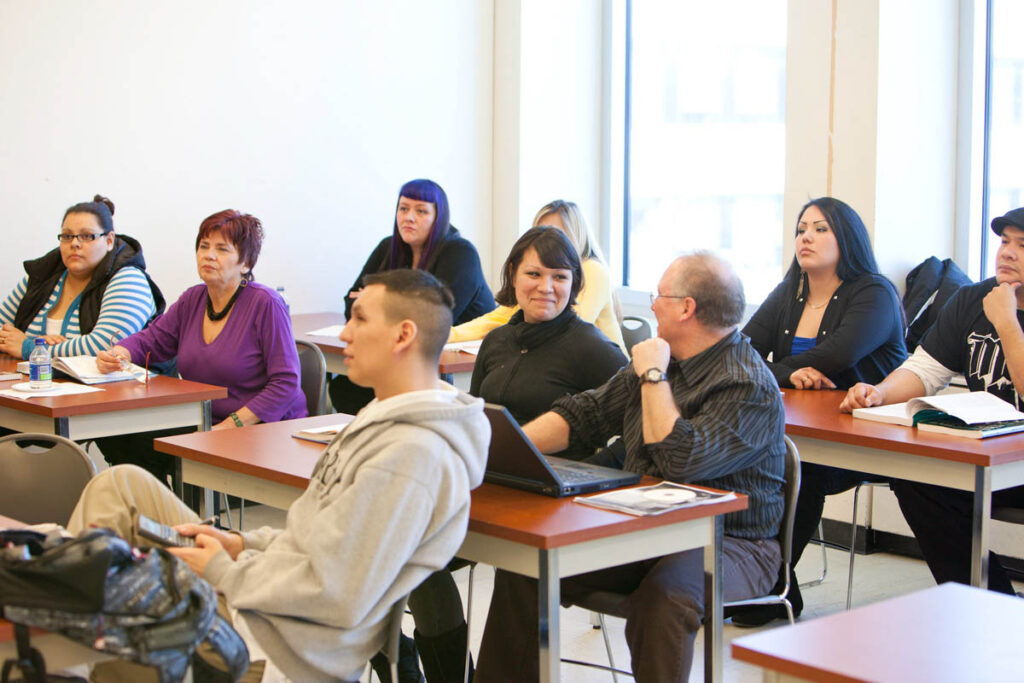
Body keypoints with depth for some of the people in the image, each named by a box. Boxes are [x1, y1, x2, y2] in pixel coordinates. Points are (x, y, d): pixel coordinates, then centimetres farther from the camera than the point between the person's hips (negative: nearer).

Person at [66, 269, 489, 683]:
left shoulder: (413, 455, -25)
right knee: (122, 483, 11)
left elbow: (336, 596, -25)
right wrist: (243, 545, 5)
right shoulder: (387, 420, 9)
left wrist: (226, 574, -13)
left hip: (274, 647, -10)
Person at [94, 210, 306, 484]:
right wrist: (116, 354, -7)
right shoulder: (192, 300, 11)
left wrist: (232, 425, -22)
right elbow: (150, 340, 17)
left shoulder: (265, 304, -12)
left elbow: (286, 383, -17)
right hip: (202, 425, 7)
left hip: (262, 430, -7)